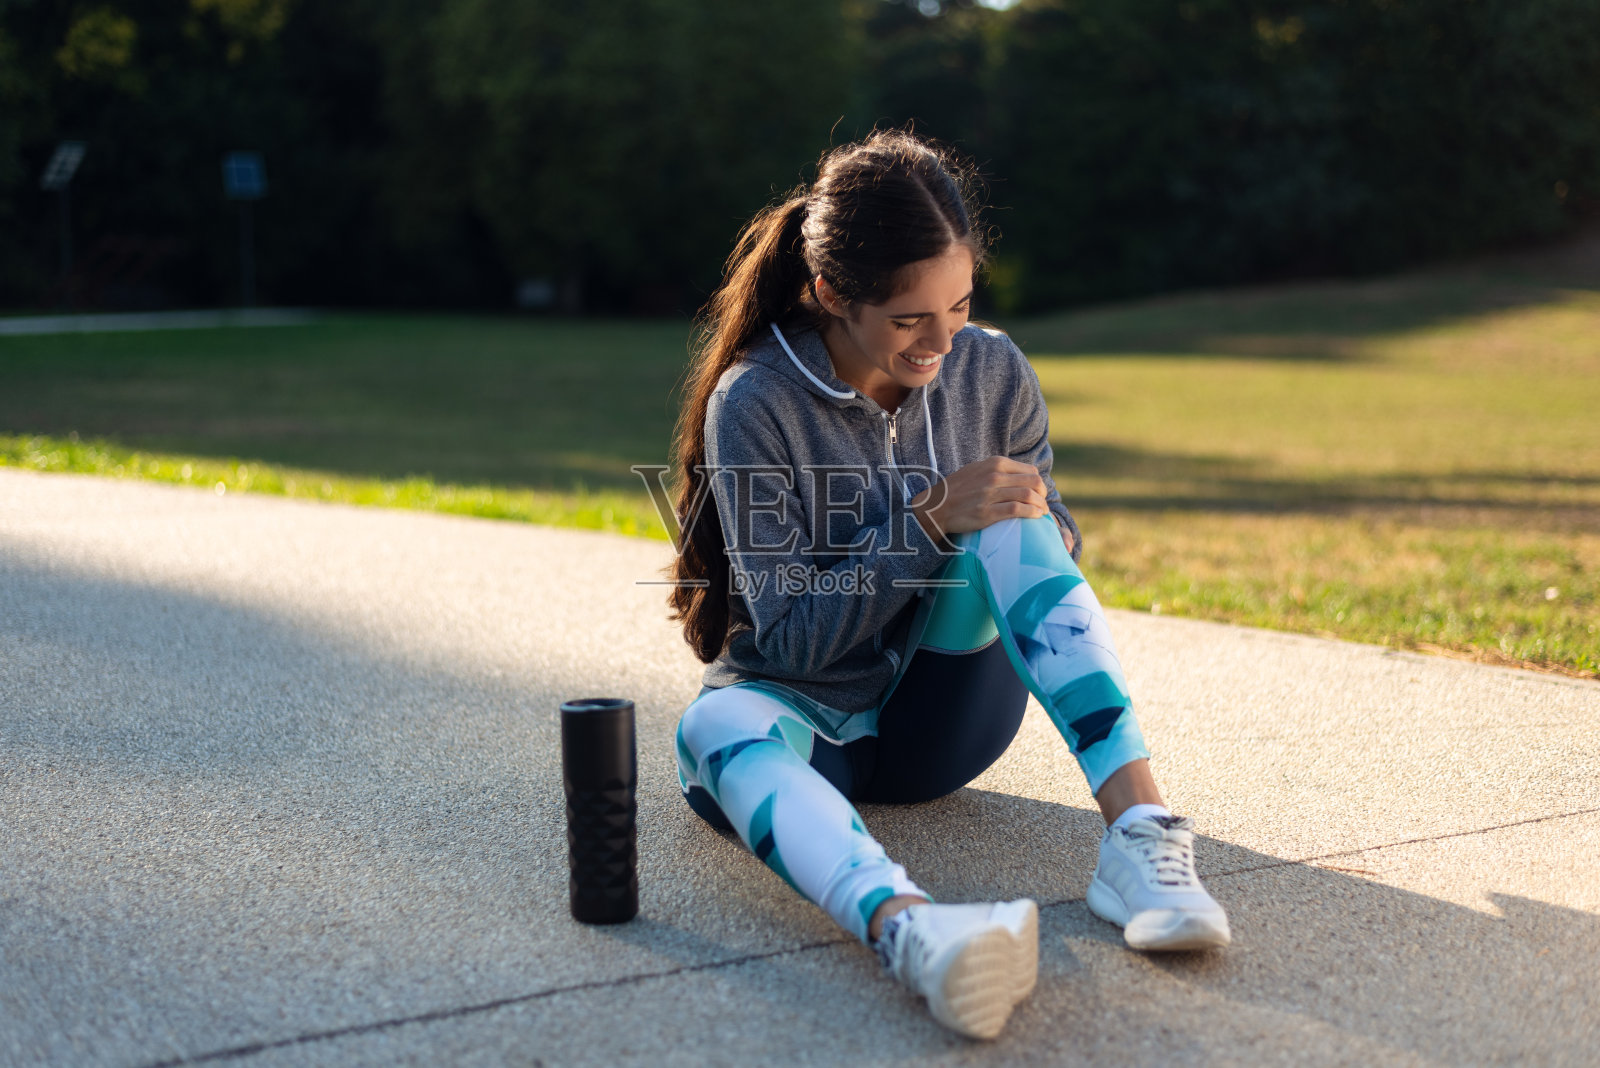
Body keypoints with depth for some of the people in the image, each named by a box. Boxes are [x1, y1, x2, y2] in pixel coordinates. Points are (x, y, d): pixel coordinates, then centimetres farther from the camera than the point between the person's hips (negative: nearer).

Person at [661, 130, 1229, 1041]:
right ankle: (908, 926, -67)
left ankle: (1142, 832, -37)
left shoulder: (993, 372, -4)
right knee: (717, 726, -38)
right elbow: (792, 635, -15)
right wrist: (932, 520, -26)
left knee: (1010, 525, -25)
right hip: (810, 715, -3)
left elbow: (1052, 534, 8)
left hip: (941, 717, 3)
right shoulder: (755, 403, -15)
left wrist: (1035, 523, -16)